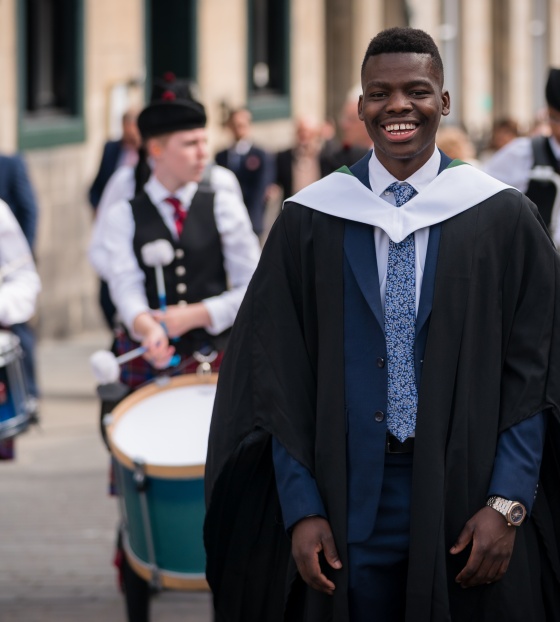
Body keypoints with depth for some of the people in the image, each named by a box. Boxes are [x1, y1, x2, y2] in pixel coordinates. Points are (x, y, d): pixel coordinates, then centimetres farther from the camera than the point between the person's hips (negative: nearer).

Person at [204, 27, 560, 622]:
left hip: (468, 494, 0)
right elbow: (278, 379, 2)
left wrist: (507, 504, -10)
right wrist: (301, 509, -7)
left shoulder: (502, 217, 1)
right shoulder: (308, 222, 3)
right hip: (349, 503, 0)